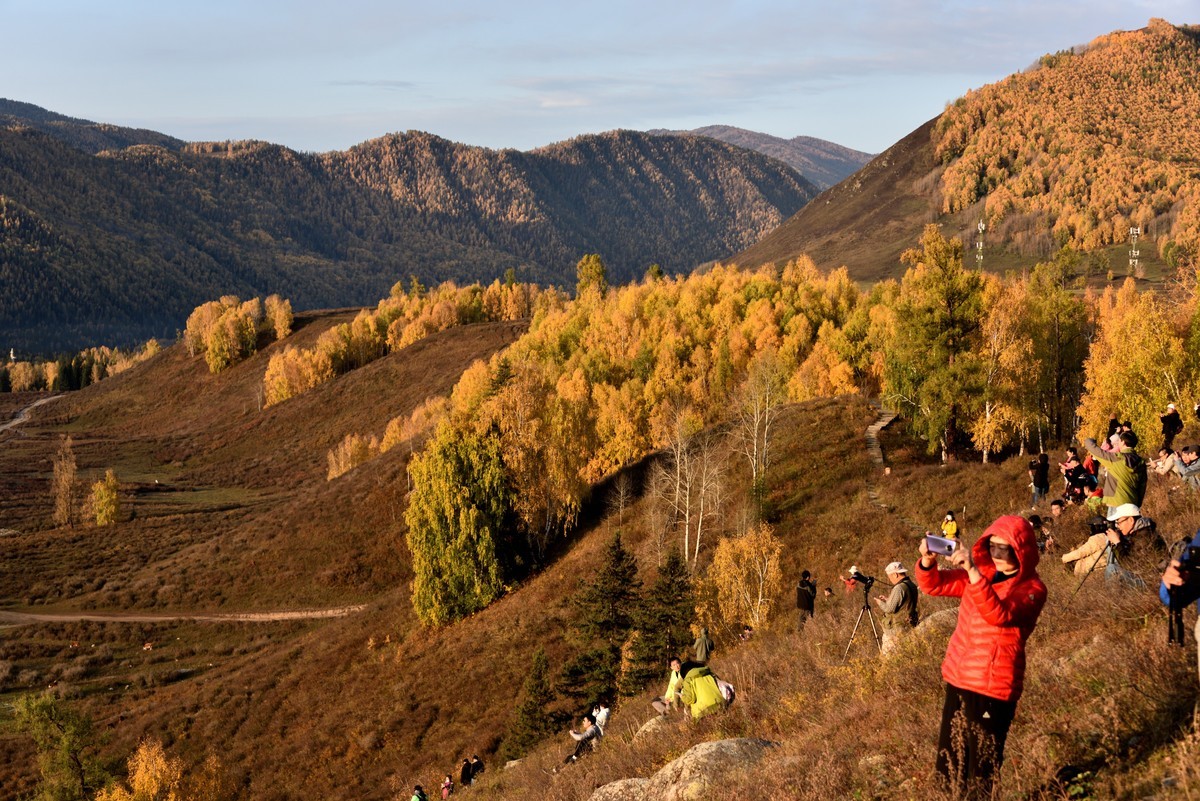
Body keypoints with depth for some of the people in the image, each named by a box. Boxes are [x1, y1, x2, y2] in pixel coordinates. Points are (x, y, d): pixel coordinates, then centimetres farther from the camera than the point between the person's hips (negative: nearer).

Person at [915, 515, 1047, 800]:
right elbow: (934, 584, 6)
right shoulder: (980, 572, 8)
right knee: (950, 765, 13)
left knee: (981, 771, 0)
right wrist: (928, 561, -16)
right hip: (957, 680, 6)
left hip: (993, 689, -6)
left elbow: (999, 615, -29)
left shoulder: (1032, 589, -11)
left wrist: (973, 572, -37)